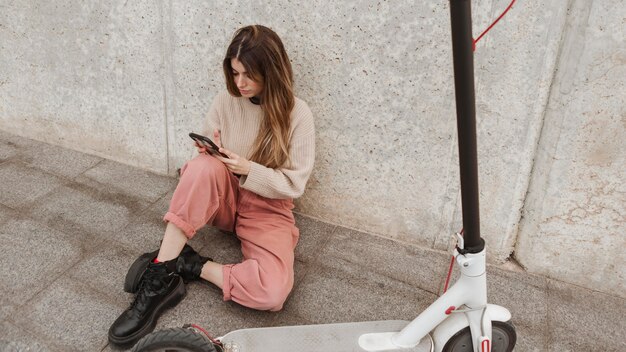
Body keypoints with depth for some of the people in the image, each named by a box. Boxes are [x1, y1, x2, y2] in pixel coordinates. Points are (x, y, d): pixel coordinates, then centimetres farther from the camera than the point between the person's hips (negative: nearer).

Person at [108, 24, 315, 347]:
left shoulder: (297, 114, -11)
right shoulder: (224, 103, -3)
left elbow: (293, 185, -10)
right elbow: (209, 162, 5)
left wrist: (249, 170, -24)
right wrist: (210, 153, -19)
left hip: (268, 209, -2)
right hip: (223, 199, 3)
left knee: (272, 293, -31)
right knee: (205, 165, -36)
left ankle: (191, 265, -9)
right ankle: (160, 274, -28)